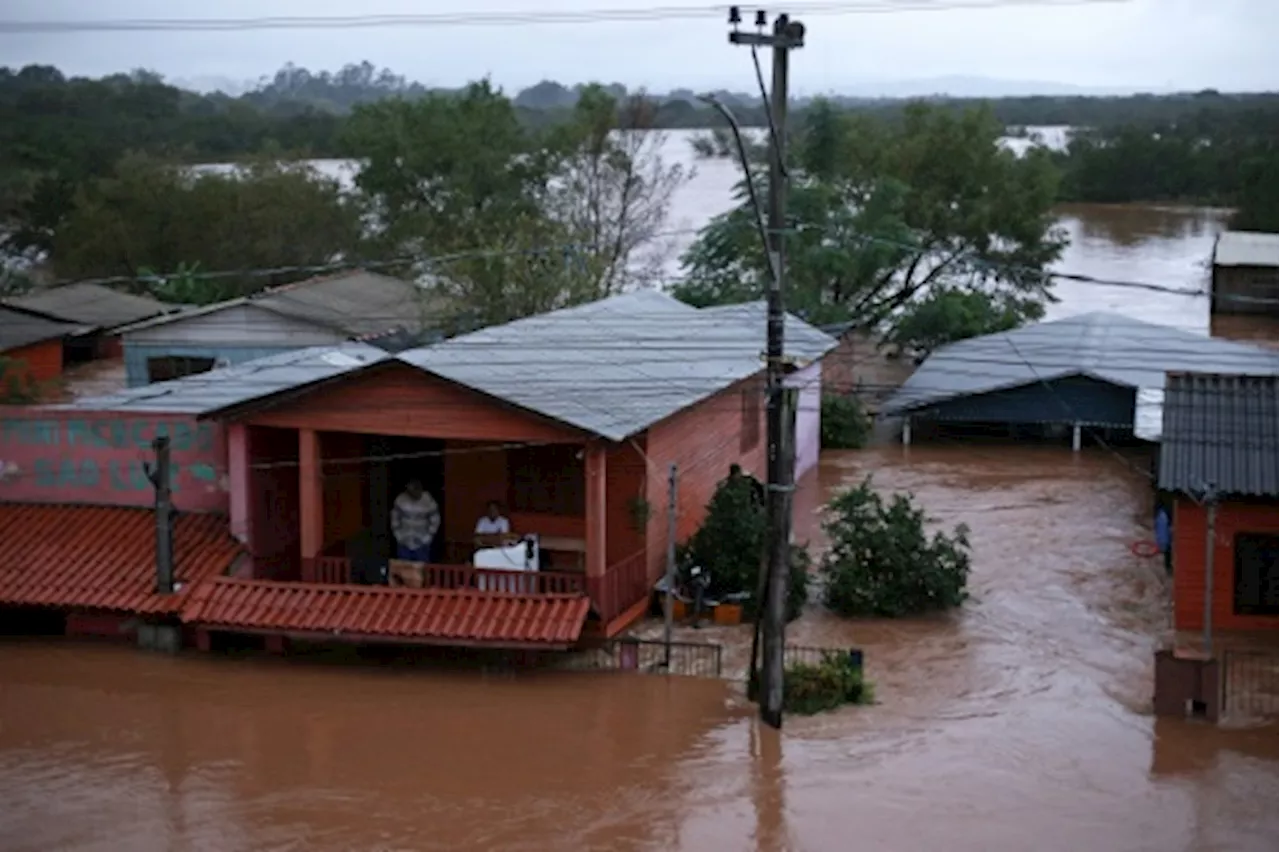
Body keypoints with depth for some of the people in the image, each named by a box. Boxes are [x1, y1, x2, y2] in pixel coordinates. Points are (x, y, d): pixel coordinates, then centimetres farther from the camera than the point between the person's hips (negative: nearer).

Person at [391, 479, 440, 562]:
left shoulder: (428, 501, -12)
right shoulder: (401, 500, -7)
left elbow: (435, 521, -3)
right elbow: (394, 518, 5)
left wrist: (427, 538, -8)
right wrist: (398, 535, -1)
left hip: (421, 544, -2)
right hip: (404, 543, 2)